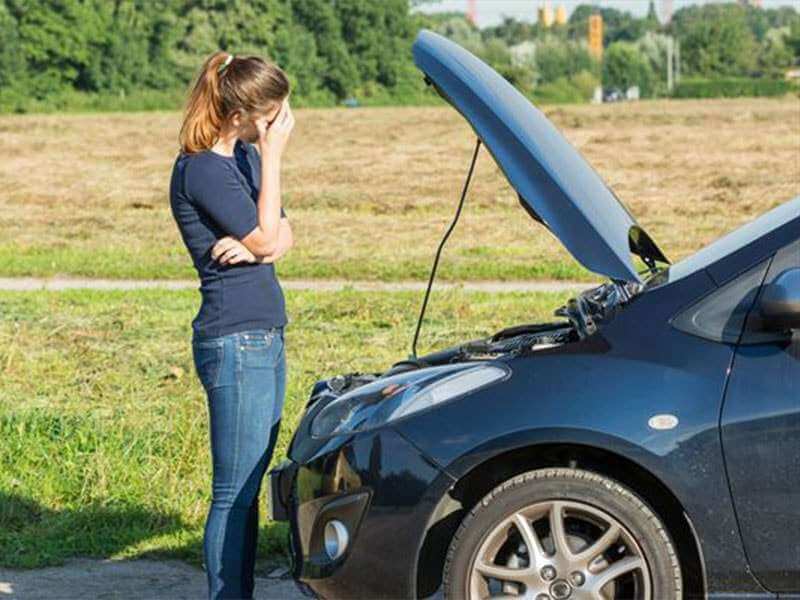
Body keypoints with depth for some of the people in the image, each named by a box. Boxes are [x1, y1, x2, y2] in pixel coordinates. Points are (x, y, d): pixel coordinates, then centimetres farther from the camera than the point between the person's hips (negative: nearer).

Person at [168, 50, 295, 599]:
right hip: (234, 342, -9)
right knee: (233, 494, -6)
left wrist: (256, 245, -11)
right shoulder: (201, 170, -15)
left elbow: (281, 236, 12)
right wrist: (273, 157, -14)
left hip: (265, 336, 10)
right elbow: (264, 237, -16)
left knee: (250, 486, 14)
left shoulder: (244, 155, 13)